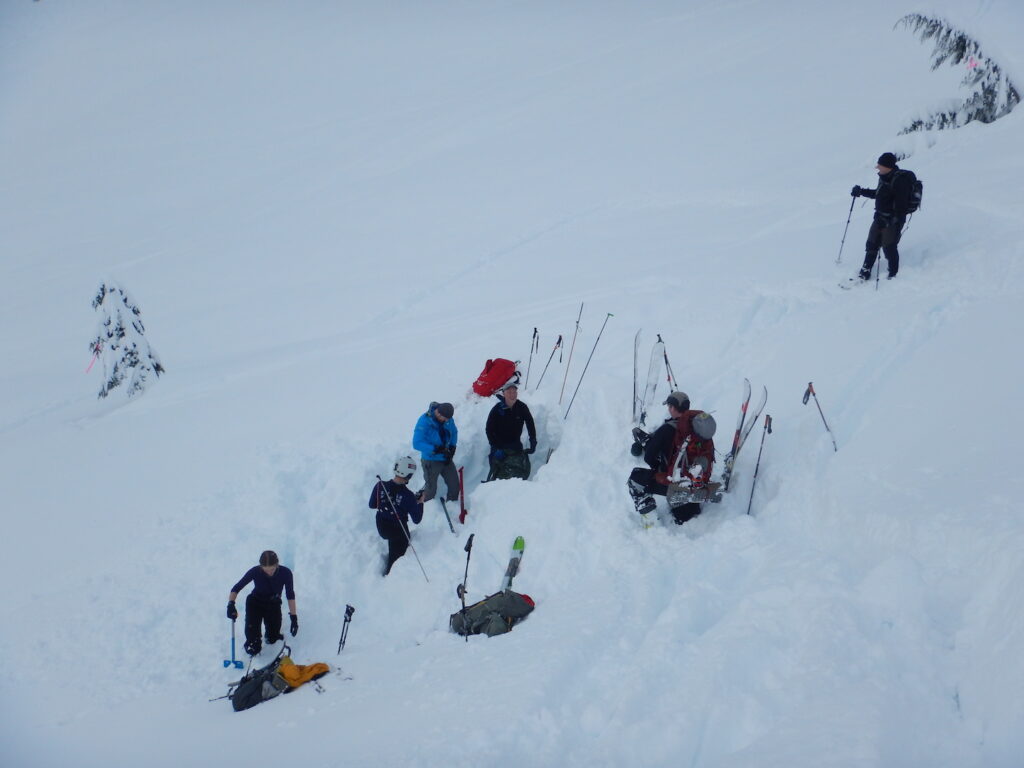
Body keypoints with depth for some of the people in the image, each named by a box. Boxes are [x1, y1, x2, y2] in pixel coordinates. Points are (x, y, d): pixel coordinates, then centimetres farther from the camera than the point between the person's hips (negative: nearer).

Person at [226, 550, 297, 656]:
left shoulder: (285, 573, -26)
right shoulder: (255, 571, -28)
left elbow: (290, 595, -14)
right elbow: (236, 588, -22)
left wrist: (294, 617, -16)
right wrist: (231, 604, -40)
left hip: (273, 605, 1)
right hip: (255, 603, -1)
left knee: (272, 639, 7)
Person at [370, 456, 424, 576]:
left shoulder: (380, 486, -20)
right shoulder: (408, 496, -29)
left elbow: (372, 505, -2)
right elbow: (416, 520, -19)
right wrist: (419, 503, -6)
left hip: (381, 528, 4)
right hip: (399, 531, -4)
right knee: (395, 556, 23)